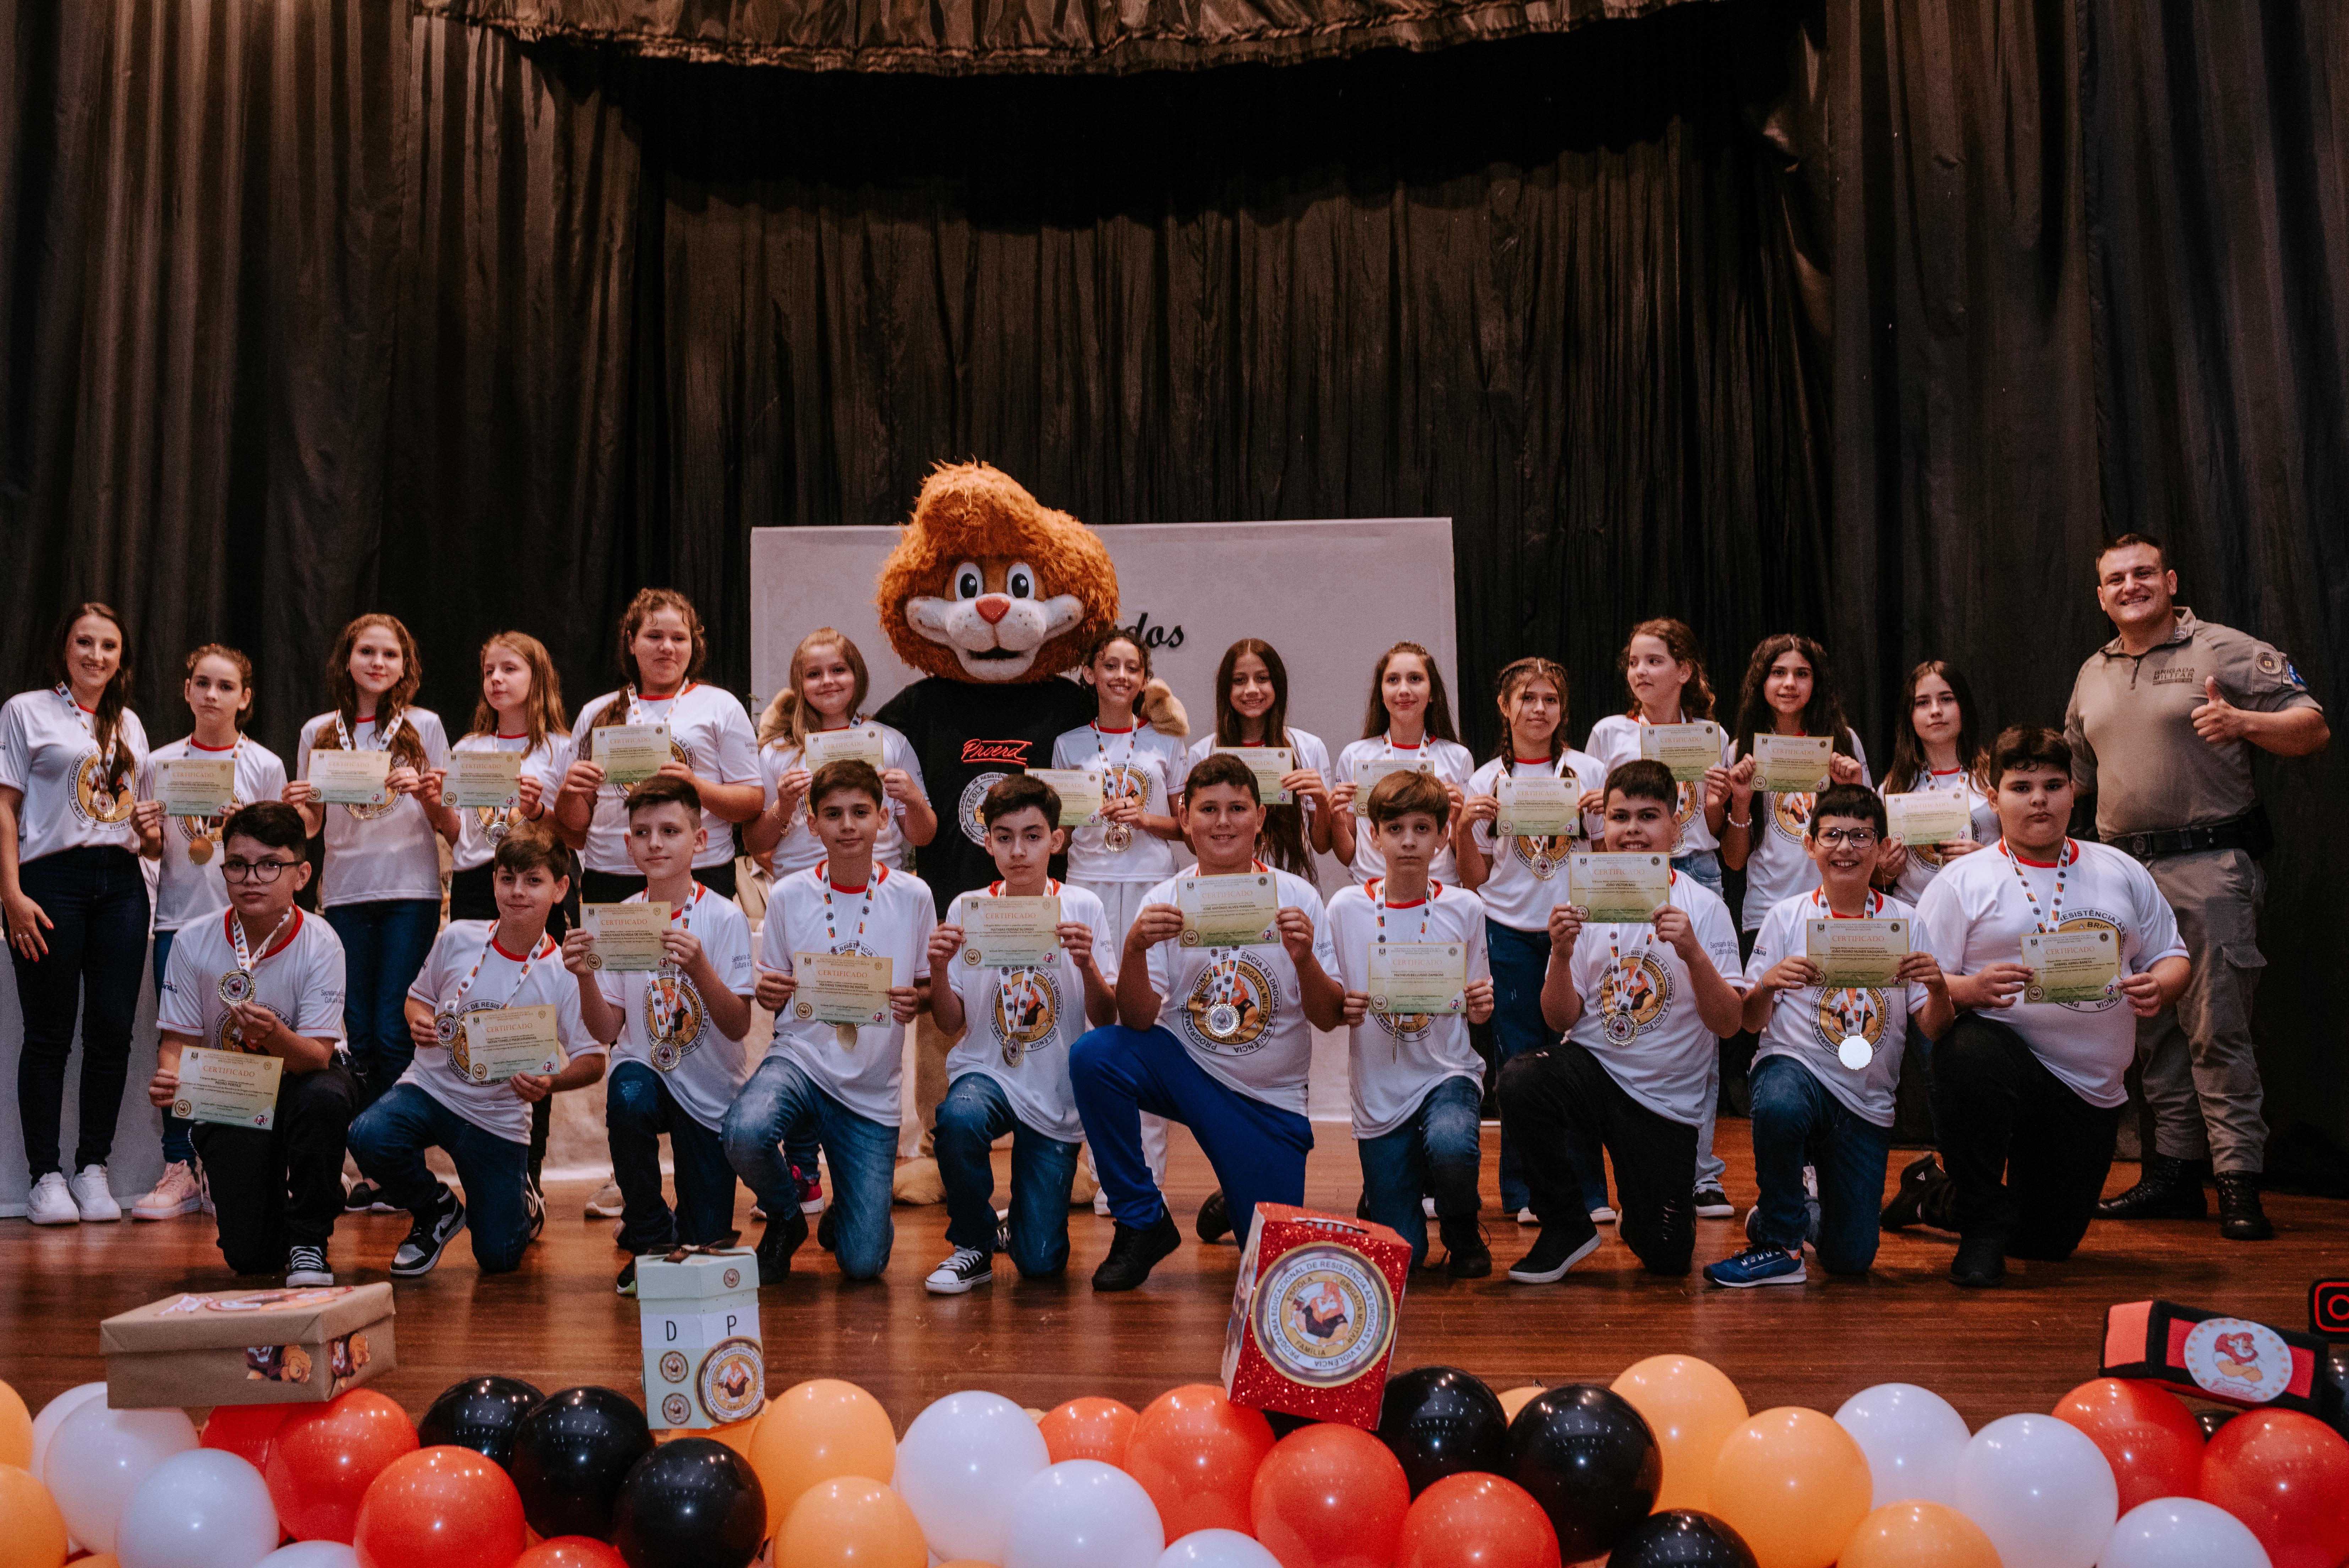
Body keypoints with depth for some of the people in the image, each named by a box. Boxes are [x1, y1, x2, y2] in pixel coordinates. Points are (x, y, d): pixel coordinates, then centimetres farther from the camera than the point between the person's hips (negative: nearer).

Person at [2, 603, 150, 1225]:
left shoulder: (129, 724, 18)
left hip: (120, 882, 4)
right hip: (51, 879, -4)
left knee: (112, 1031, 1)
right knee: (50, 1034, -1)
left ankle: (93, 1169, 11)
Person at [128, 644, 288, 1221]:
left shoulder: (265, 766, 3)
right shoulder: (160, 763, 8)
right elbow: (155, 853, 12)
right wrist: (148, 838, -10)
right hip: (179, 919, 2)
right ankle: (180, 1170, 6)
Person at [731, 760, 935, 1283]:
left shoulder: (913, 897, -3)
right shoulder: (788, 896, -1)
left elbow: (929, 986, 6)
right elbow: (772, 994, 8)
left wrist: (917, 1000, -16)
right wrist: (768, 994, -15)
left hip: (872, 1088, 0)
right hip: (800, 1057, 0)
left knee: (863, 1263, -8)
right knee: (745, 1133, -36)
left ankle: (845, 1215, 32)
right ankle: (786, 1219, 0)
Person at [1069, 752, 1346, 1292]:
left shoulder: (1296, 898, -7)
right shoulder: (1164, 901, -7)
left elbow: (1330, 1018, -7)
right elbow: (1139, 1020, -13)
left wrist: (1304, 960, -26)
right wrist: (1134, 950, -31)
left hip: (1270, 1099, 0)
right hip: (1184, 1068, 0)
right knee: (1093, 1055, -28)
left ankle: (1234, 1206, 34)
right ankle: (1143, 1223, -9)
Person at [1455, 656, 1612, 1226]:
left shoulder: (1589, 772, 7)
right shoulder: (1486, 782, 7)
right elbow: (1475, 879, 8)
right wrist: (1463, 829, -8)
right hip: (1510, 931, 0)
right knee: (1520, 1059, 1)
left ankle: (1587, 1191, 6)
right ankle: (1525, 1191, 11)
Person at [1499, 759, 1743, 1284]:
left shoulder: (1704, 908, -5)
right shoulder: (1585, 903, 0)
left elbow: (1728, 1024, -11)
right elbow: (1562, 1019, -1)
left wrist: (1693, 954, -28)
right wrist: (1562, 955, -20)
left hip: (1667, 1099, -1)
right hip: (1592, 1065, 1)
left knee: (1666, 1259, -3)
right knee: (1519, 1082, -32)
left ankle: (1662, 1211, 36)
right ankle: (1567, 1226, -9)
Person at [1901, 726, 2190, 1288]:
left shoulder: (2121, 872, 10)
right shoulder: (1963, 881, -2)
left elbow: (2173, 957, 13)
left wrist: (2158, 986, -10)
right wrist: (1971, 989, -27)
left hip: (2091, 1089, 4)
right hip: (2002, 1051, -4)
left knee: (2050, 1242, 6)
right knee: (1967, 1052, -41)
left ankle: (1941, 1201, 39)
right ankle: (1983, 1219, -15)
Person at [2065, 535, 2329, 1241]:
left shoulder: (2227, 652, -1)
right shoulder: (2093, 675, 18)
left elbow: (2313, 728, -4)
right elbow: (2076, 777, 27)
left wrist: (2243, 722, -20)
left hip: (2207, 868, -6)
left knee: (2217, 1030, -8)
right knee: (2152, 1035, 10)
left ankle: (2239, 1183, -2)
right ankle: (2174, 1172, 18)